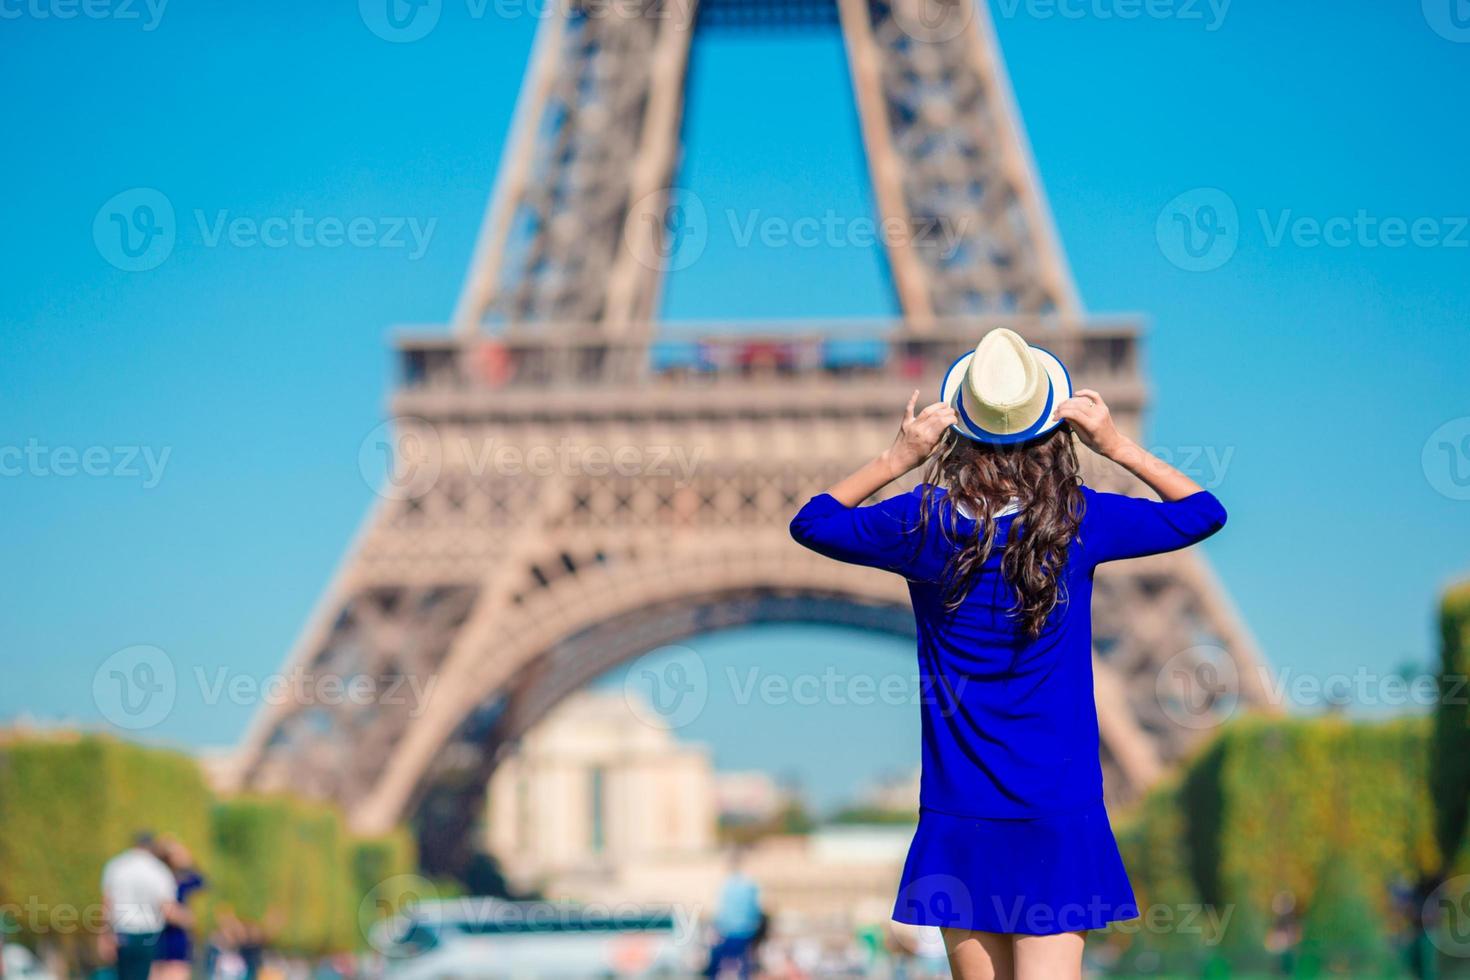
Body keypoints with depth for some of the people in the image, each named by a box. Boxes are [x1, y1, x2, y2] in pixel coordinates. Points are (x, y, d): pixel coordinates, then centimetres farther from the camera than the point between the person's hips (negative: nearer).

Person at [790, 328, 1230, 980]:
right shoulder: (1080, 520, -5)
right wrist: (1120, 448, 7)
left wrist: (895, 459, 5)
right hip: (1058, 817, -1)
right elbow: (1205, 512, 11)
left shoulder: (927, 522, -6)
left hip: (958, 820, 1)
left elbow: (811, 522, 13)